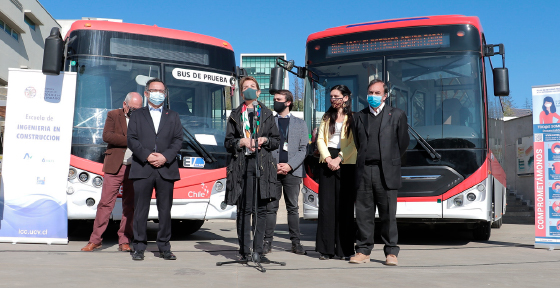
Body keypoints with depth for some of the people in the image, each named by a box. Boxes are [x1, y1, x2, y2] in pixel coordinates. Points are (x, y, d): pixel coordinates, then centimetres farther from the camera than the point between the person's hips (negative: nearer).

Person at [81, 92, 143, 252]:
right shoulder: (113, 115, 6)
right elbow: (107, 136, -8)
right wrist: (129, 140, -14)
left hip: (135, 169, 2)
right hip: (114, 167, -2)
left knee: (130, 205, 4)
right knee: (105, 203, -1)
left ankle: (124, 241, 13)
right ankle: (95, 239, 9)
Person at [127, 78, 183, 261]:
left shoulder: (173, 116, 17)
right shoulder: (137, 115, 14)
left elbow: (178, 140, 6)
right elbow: (131, 139, 3)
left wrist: (165, 157, -9)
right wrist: (147, 156, -11)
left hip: (166, 169, 1)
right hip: (142, 169, -1)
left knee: (165, 210, 3)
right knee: (141, 210, 1)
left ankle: (164, 247, 11)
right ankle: (139, 247, 9)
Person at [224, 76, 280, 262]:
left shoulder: (266, 114, 16)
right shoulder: (235, 115, 15)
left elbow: (277, 140, 15)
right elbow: (228, 143, 12)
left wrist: (264, 140, -4)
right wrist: (242, 142, -6)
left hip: (263, 165, 1)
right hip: (242, 165, 0)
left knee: (261, 209, -2)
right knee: (244, 209, -4)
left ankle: (258, 250, 3)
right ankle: (244, 250, 1)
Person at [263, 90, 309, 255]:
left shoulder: (300, 124, 12)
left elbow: (304, 149, 5)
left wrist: (290, 165, -8)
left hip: (292, 171, 0)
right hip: (272, 171, 0)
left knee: (293, 208, 3)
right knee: (270, 208, 0)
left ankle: (296, 242, 9)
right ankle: (267, 241, 6)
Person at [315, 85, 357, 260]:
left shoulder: (353, 118, 5)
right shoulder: (327, 117, 18)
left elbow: (354, 142, -4)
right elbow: (320, 139, 10)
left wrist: (339, 159, -12)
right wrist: (328, 158, -5)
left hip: (346, 163, -3)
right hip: (327, 162, 3)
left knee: (345, 205, -3)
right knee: (326, 204, 0)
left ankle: (344, 249, 3)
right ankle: (326, 249, 4)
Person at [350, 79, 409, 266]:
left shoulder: (397, 115, 7)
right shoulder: (359, 116, 14)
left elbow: (403, 142, 10)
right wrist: (364, 160, 13)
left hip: (386, 172, -2)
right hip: (364, 171, 3)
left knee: (388, 215, 1)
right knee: (363, 214, 4)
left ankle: (391, 252, 10)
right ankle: (363, 251, 13)